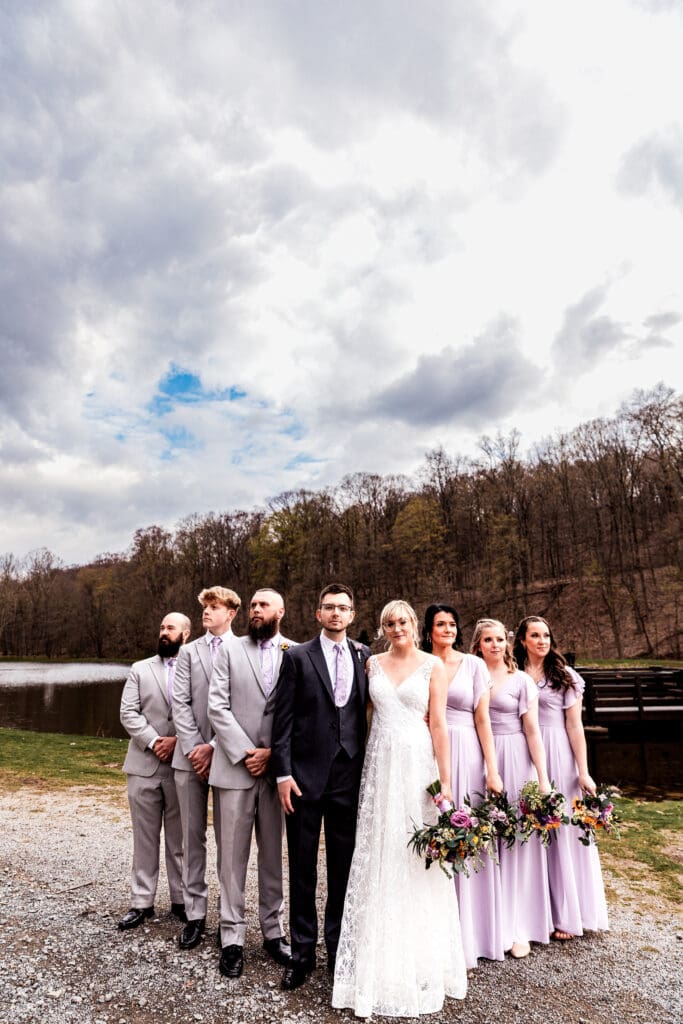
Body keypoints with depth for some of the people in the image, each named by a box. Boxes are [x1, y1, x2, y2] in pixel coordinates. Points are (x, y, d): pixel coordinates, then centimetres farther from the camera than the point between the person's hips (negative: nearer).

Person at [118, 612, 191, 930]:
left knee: (180, 838, 9)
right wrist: (153, 741, -12)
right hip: (144, 765, 2)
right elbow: (128, 713, 0)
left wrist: (178, 741, -16)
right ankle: (141, 902, 23)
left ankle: (181, 900, 22)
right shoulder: (140, 669, 9)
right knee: (144, 837, 10)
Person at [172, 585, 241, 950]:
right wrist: (193, 748, -8)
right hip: (191, 755, 3)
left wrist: (214, 748, -11)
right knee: (193, 836, 10)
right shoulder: (189, 651, 8)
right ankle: (195, 913, 22)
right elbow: (180, 703, 2)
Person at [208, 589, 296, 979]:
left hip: (277, 769, 0)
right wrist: (244, 753, -10)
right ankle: (233, 937, 22)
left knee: (274, 855, 12)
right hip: (235, 767, 0)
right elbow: (217, 706, -3)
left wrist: (272, 752, -10)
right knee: (233, 855, 8)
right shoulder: (230, 650, 3)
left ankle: (273, 930, 28)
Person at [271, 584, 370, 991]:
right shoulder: (297, 657, -2)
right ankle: (302, 952, 26)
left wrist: (369, 771, 2)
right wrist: (283, 772, -9)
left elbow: (369, 716, 6)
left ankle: (338, 948, 32)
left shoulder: (365, 658, 4)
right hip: (305, 776, -2)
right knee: (303, 869, 10)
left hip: (349, 777, 2)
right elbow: (283, 719, -4)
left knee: (344, 868, 14)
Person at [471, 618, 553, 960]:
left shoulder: (521, 681, 2)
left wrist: (543, 778, -3)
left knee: (517, 840, 5)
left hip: (516, 763, -1)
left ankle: (518, 929, 19)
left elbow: (532, 731, 1)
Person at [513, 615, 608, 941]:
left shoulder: (565, 676, 1)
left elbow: (575, 726, -1)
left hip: (558, 758, -1)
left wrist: (583, 772, -5)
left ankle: (564, 914, 21)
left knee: (561, 830, 5)